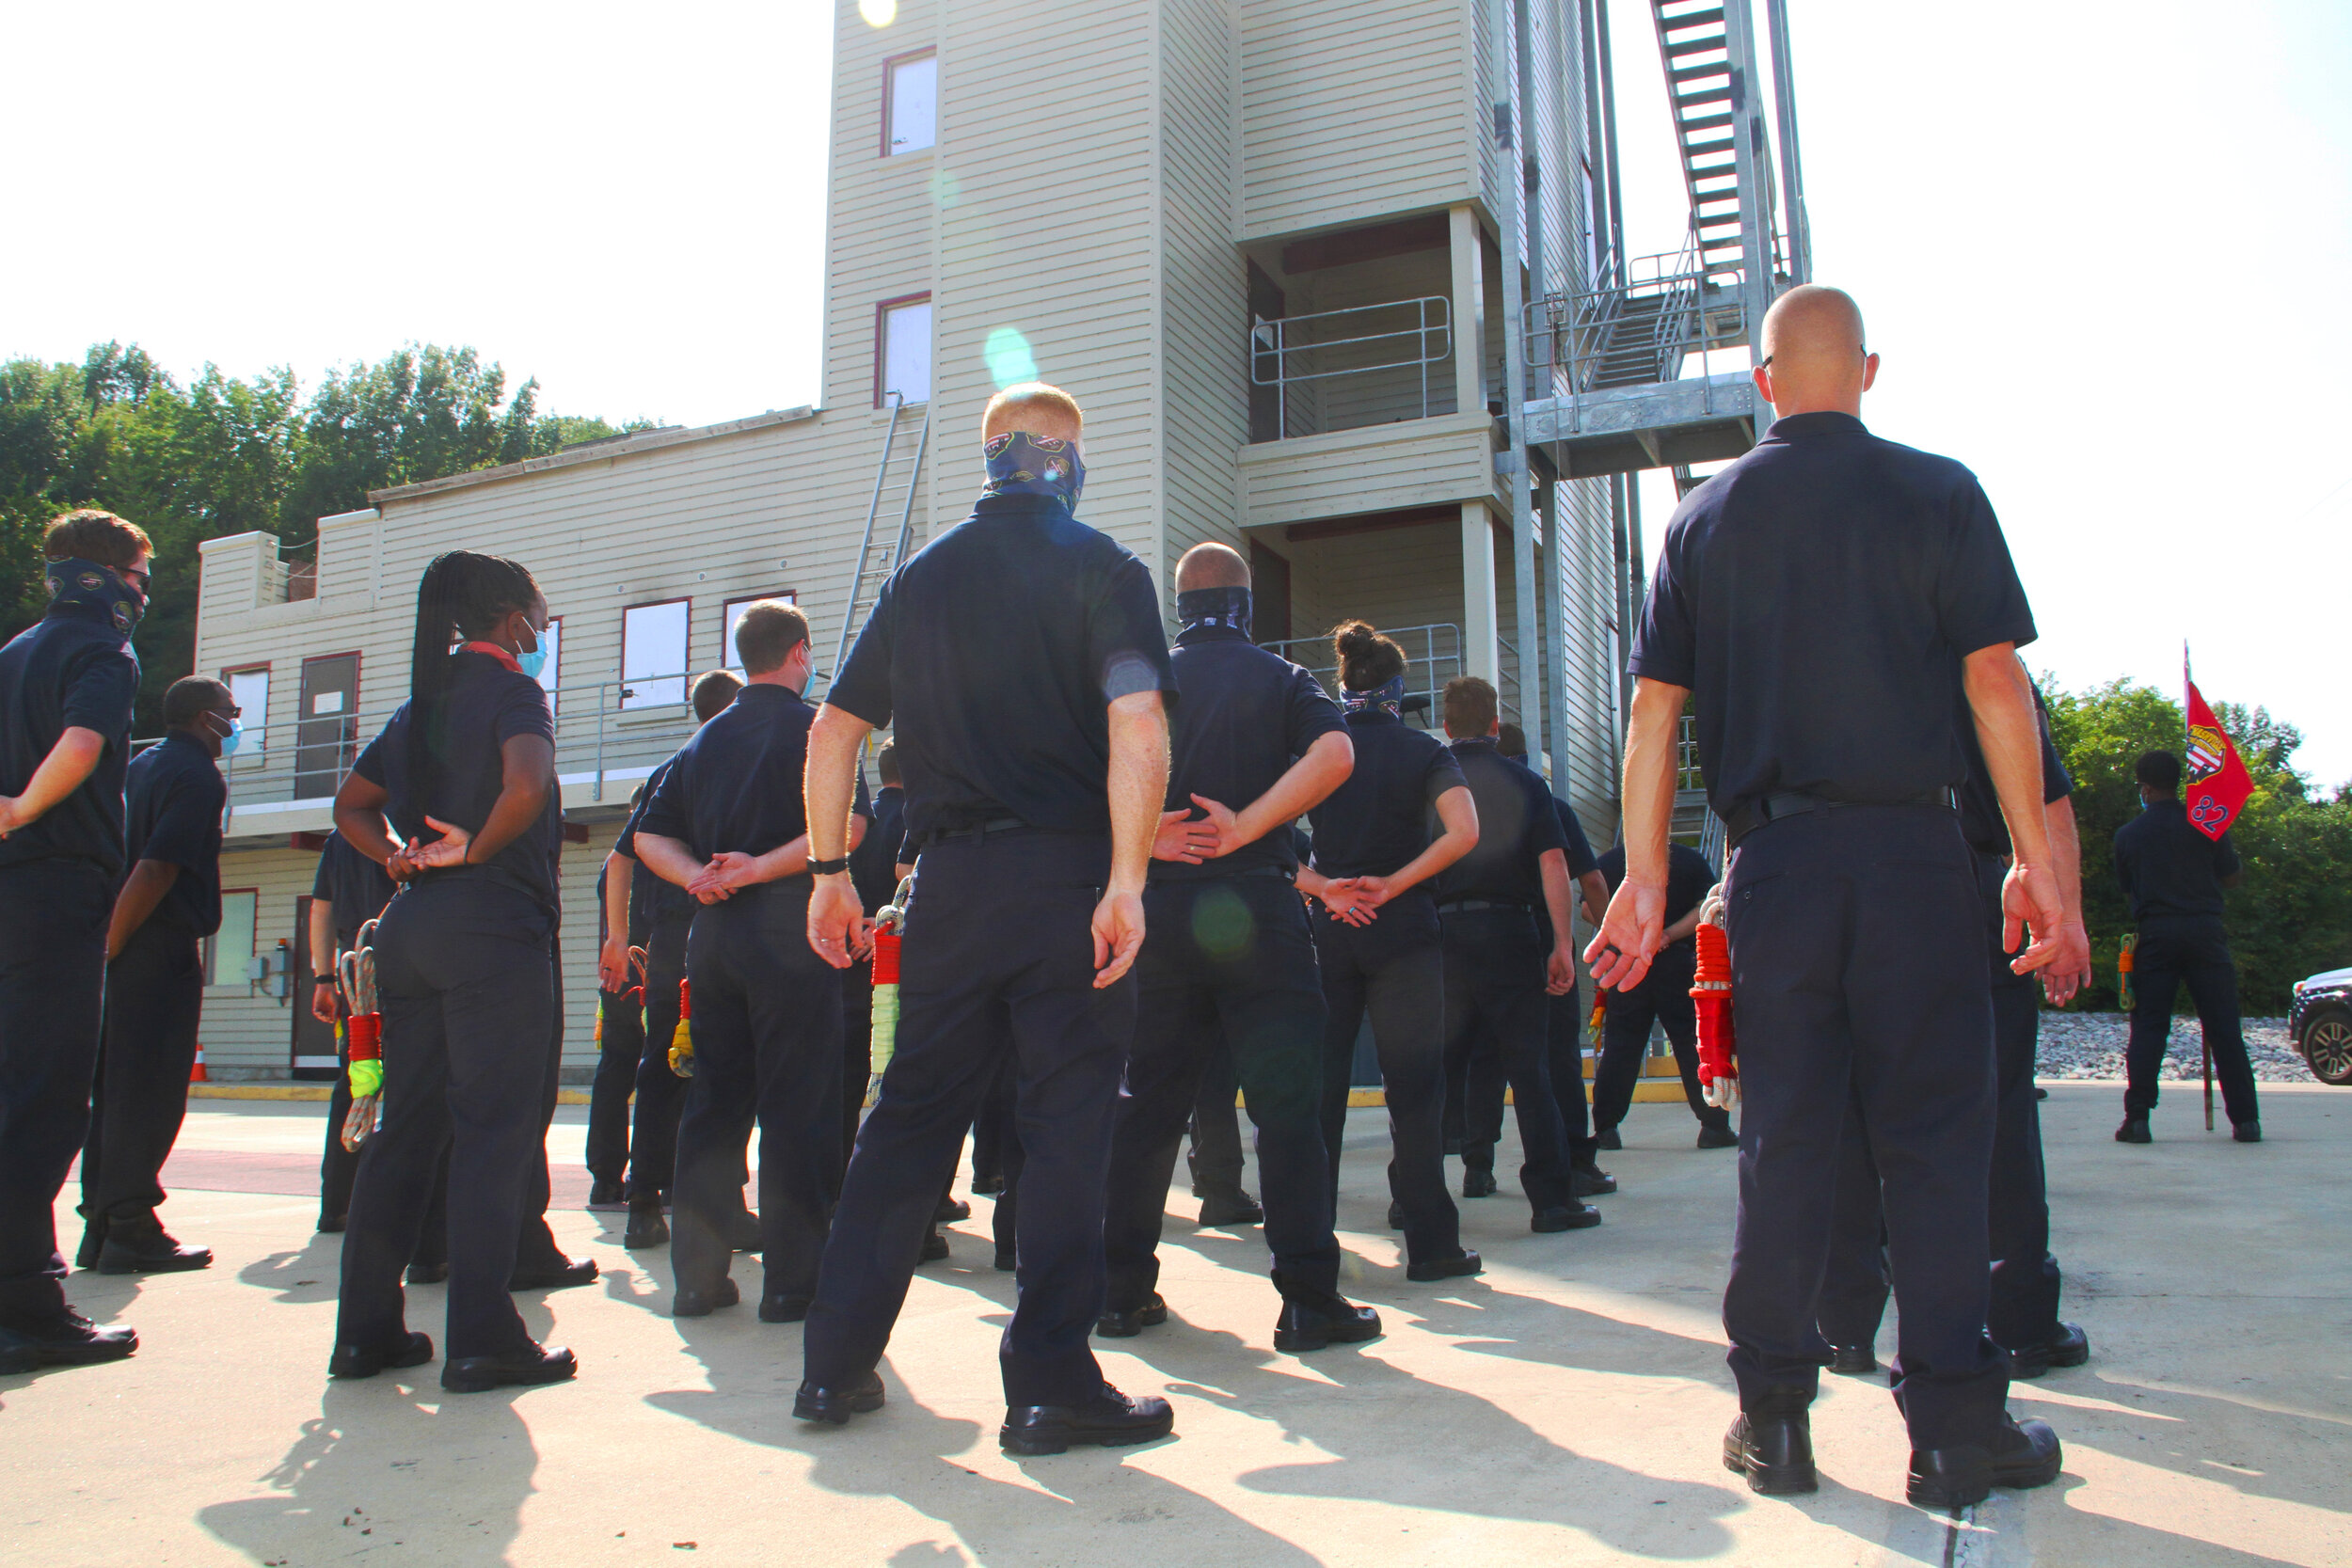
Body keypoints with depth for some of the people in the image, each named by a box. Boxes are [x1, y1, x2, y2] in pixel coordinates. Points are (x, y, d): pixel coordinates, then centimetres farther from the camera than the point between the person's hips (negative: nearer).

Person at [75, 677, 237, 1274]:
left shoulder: (141, 765, 19)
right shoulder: (200, 776, -10)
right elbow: (154, 871, -19)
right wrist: (110, 946, -16)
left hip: (123, 947, 9)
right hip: (161, 947, -9)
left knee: (116, 1086, 12)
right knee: (150, 1090, -6)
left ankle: (101, 1225, 16)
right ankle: (131, 1230, -3)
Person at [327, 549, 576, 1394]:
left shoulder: (423, 701, 18)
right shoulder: (510, 691, -6)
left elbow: (351, 802, 24)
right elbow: (526, 787, -26)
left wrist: (402, 859, 11)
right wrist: (476, 851, -12)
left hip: (411, 925, 8)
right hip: (493, 927, -8)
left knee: (406, 1127, 12)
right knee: (495, 1131, -5)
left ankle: (367, 1329, 16)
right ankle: (481, 1339, -4)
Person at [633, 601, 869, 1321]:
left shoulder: (703, 740, 16)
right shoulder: (814, 727, -2)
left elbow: (650, 834, 13)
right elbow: (848, 822, -17)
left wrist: (697, 876, -2)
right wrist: (761, 869, -14)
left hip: (713, 931, 6)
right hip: (788, 929, -6)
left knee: (712, 1101, 11)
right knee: (797, 1106, -1)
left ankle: (698, 1276, 15)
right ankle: (792, 1281, 2)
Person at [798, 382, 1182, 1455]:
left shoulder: (921, 576, 12)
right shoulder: (1100, 567, -1)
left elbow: (833, 731, 10)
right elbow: (1138, 726, -16)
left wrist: (830, 872, 15)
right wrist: (1126, 881, -18)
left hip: (949, 877, 5)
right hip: (1066, 875, -4)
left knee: (909, 1113, 13)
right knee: (1066, 1123, 2)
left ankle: (837, 1364, 20)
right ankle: (1050, 1386, 6)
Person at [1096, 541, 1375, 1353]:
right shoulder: (1279, 678, 5)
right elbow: (1333, 752, -14)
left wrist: (1143, 835, -6)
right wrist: (1245, 826, -15)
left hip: (1157, 905, 3)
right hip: (1254, 907, -3)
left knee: (1147, 1102, 11)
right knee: (1287, 1103, 0)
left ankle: (1123, 1289, 16)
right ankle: (1308, 1300, 1)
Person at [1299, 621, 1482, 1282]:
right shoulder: (1424, 752, 0)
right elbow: (1463, 832, -17)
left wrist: (1323, 887, -7)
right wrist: (1391, 886, -14)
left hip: (1327, 930, 3)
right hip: (1403, 930, -2)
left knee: (1320, 1084, 8)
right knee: (1413, 1087, 1)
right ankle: (1430, 1243, 2)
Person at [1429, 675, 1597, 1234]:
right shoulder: (1525, 782, 4)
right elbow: (1552, 862, -4)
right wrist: (1562, 945, -2)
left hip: (1441, 930, 1)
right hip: (1508, 930, -1)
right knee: (1528, 1066, 2)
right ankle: (1552, 1199, 3)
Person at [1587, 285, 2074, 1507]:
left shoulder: (1707, 515, 8)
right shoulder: (1938, 493, 3)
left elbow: (1655, 708, 3)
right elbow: (1994, 680, -3)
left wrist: (1645, 878, 4)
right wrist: (2035, 858, 1)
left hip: (1772, 855, 2)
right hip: (1911, 846, -1)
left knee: (1784, 1136, 7)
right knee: (1932, 1135, 5)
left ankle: (1774, 1418, 13)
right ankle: (1954, 1429, 11)